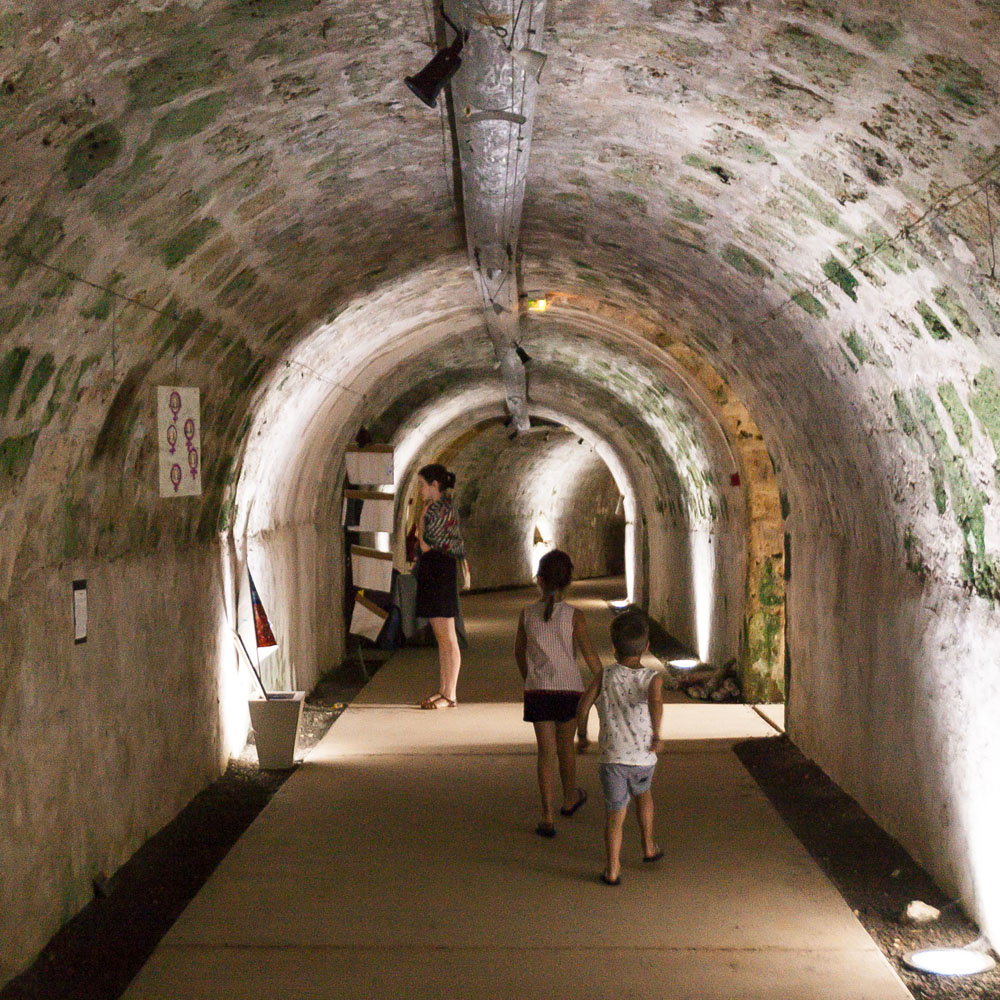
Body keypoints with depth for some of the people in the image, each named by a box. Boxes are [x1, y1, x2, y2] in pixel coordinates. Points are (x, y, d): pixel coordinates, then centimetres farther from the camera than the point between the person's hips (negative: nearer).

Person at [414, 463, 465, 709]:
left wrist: (422, 513, -6)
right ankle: (444, 690, 18)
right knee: (441, 638, 13)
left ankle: (450, 695, -1)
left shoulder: (440, 510, -14)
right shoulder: (443, 507, 16)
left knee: (447, 638, -6)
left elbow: (425, 543, -16)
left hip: (440, 571, -11)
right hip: (430, 572, 11)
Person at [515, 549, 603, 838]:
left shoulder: (527, 614, -2)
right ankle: (570, 798, 41)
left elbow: (519, 652, 11)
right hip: (570, 689, -1)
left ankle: (547, 817, -1)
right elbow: (590, 656, -8)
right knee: (565, 747, 18)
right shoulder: (574, 616, -8)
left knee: (546, 752, 3)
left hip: (537, 692, 1)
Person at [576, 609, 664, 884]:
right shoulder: (652, 677, -4)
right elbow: (655, 701, -25)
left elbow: (583, 707, -4)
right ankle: (648, 847, 40)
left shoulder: (604, 676, -1)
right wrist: (656, 734, -32)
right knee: (642, 793, 30)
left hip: (612, 757, -1)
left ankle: (612, 870, -2)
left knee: (615, 813, 5)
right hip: (644, 758, 1)